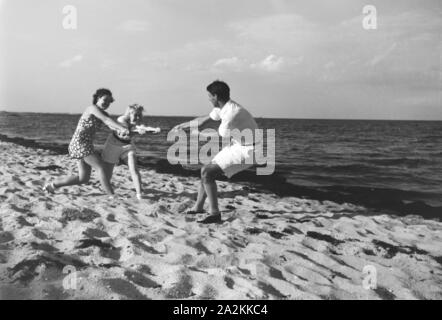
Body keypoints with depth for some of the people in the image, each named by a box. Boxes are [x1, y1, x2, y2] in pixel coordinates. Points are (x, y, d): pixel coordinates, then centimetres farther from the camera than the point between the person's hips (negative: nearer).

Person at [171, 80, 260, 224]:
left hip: (246, 151, -9)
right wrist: (182, 126, 31)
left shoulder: (232, 113, -27)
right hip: (237, 146, 9)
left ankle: (214, 214, -9)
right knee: (206, 171, 13)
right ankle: (198, 207, 29)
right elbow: (203, 119, 20)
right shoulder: (222, 108, 4)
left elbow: (222, 135, -11)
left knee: (207, 173, -15)